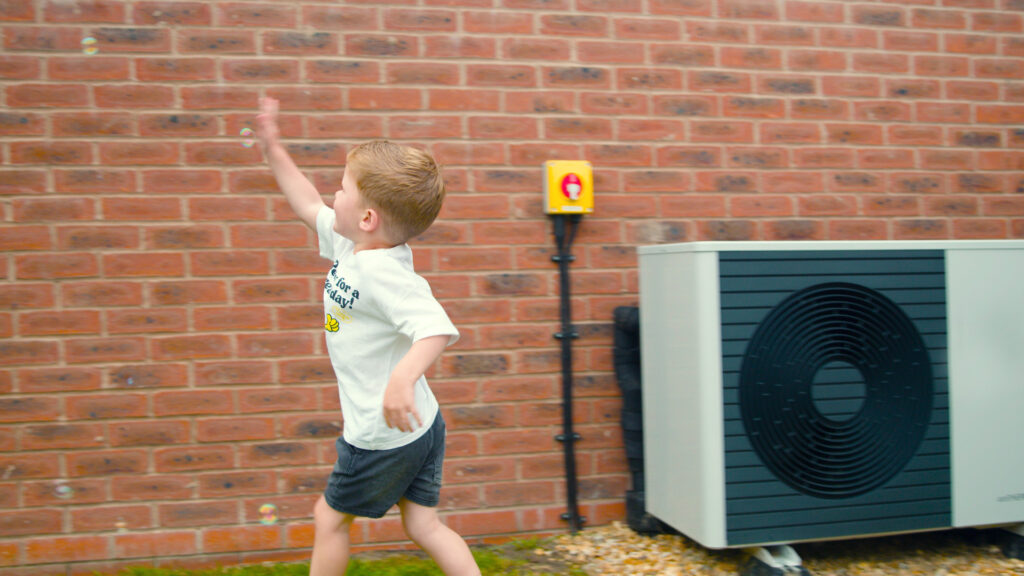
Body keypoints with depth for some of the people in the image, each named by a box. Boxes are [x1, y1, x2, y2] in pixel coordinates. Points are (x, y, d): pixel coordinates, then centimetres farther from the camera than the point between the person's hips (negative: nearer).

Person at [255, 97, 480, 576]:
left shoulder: (382, 272, -27)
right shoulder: (349, 245, 3)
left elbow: (437, 327, -39)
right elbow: (309, 207, 19)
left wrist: (403, 377, -55)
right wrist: (273, 149, 20)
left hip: (382, 435, -8)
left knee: (329, 516, 14)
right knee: (423, 526, 13)